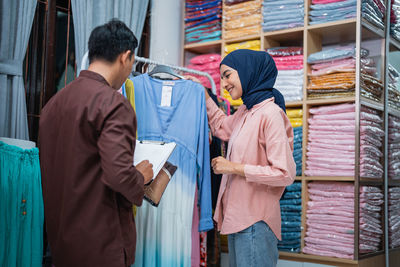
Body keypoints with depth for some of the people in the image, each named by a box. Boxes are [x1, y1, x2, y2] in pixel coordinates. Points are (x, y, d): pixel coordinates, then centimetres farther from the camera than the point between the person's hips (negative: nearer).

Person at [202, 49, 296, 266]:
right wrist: (204, 94, 22)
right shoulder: (244, 112, 8)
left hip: (255, 221, -9)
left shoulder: (270, 114, -19)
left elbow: (285, 173, -24)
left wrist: (234, 167, -18)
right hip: (237, 216, 9)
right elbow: (222, 128, 31)